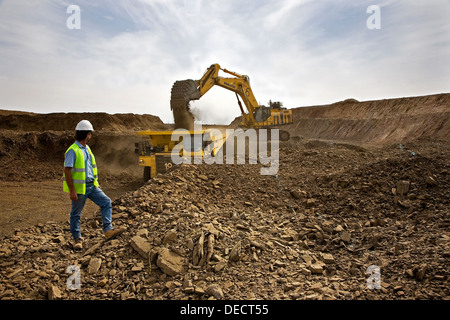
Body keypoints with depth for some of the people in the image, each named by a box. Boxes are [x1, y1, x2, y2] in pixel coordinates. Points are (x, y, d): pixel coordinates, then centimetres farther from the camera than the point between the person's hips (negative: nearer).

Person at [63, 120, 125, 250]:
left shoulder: (86, 148, 11)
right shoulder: (73, 150, -16)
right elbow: (67, 171, -20)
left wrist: (96, 184, 18)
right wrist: (72, 191, -22)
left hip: (91, 186, 8)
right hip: (79, 188, -8)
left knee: (106, 202, -1)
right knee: (76, 214, 7)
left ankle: (108, 230, -2)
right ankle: (77, 239, 22)